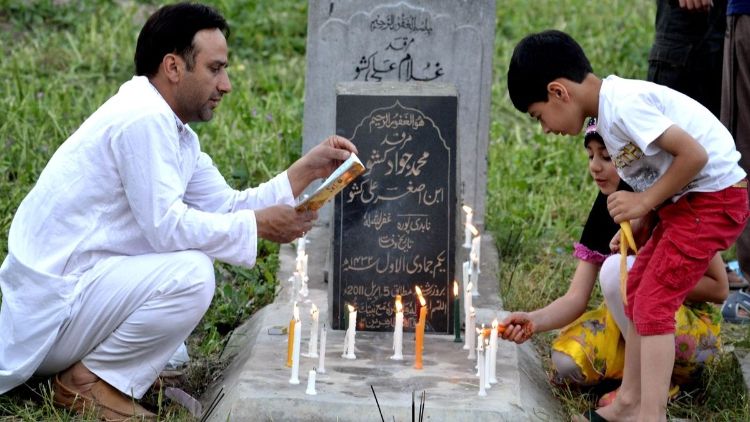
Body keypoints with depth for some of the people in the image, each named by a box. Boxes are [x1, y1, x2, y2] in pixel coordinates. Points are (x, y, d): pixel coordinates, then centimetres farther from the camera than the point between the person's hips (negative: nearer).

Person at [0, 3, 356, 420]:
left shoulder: (175, 131, 13)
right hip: (50, 304, -11)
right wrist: (260, 225, -15)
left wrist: (308, 170, 4)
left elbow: (230, 206, 12)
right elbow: (166, 225, -23)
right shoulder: (143, 120, -19)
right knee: (191, 276, -25)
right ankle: (89, 381, -9)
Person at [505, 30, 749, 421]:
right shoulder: (610, 108, 7)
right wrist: (637, 225, -3)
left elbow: (694, 154, -25)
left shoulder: (622, 105, -22)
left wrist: (644, 202, -16)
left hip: (715, 196, -10)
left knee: (653, 302, -9)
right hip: (685, 199, 10)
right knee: (637, 289, 17)